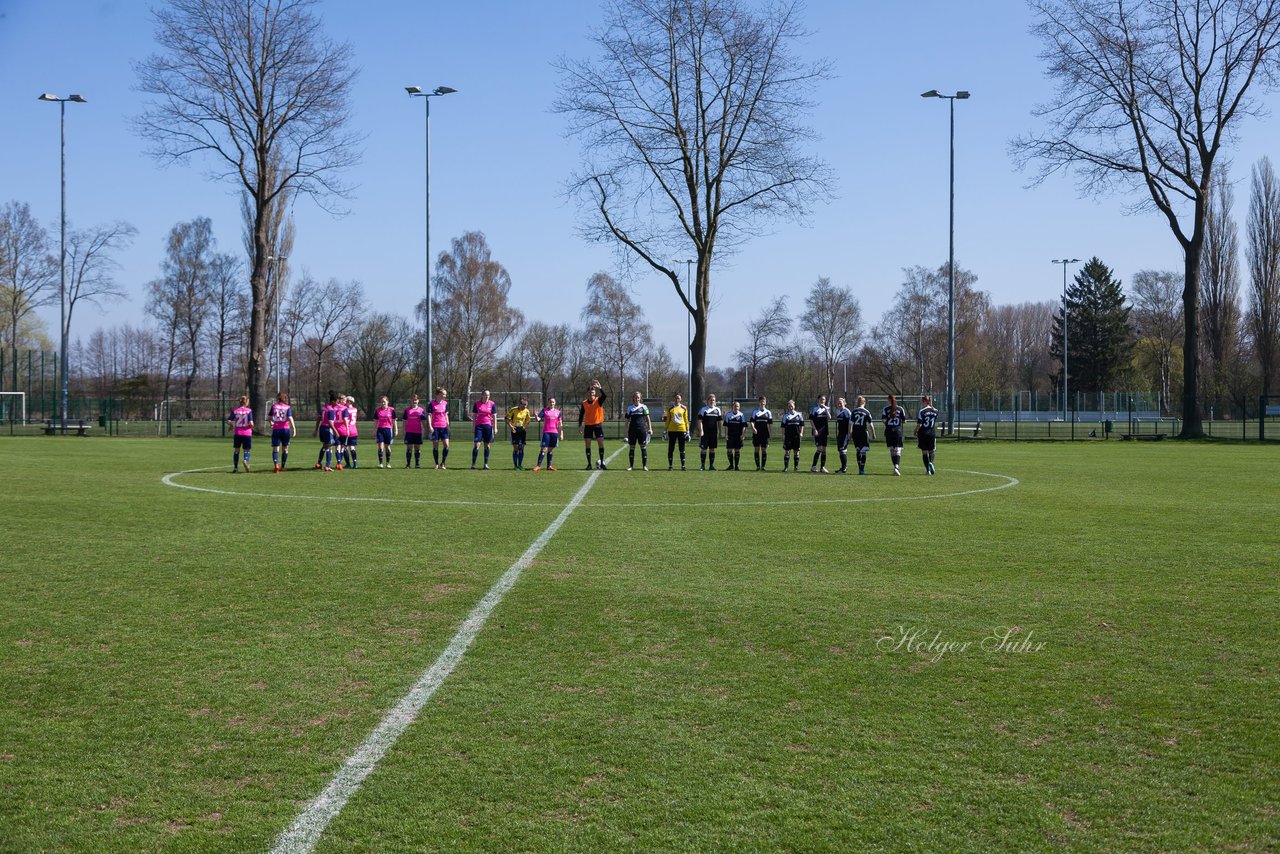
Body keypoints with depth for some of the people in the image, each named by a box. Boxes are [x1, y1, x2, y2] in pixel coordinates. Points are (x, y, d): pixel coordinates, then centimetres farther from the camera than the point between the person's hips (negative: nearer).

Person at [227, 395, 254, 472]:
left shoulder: (235, 410, 1)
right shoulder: (249, 411, -6)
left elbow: (228, 421, -4)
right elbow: (251, 423, -14)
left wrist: (232, 426, 16)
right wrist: (252, 427, 7)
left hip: (237, 433, 2)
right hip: (247, 433, -2)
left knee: (236, 450, 14)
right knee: (246, 450, 11)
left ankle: (235, 467, 11)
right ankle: (245, 460, -19)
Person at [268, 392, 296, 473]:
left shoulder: (274, 406, 3)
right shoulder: (288, 407, -1)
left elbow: (270, 418, 9)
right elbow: (290, 418, -14)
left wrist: (271, 423, 30)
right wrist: (294, 428, -16)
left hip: (276, 429, 0)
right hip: (286, 429, 0)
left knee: (275, 449, -1)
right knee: (285, 449, 16)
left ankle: (276, 464, -25)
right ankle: (282, 466, 22)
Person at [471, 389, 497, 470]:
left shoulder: (492, 404, 3)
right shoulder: (476, 404, 2)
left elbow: (494, 417, 4)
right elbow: (474, 416, 7)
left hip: (488, 426, 1)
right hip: (479, 426, -1)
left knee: (487, 446, 4)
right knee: (477, 445, -8)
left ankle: (486, 464, 10)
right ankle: (473, 463, -4)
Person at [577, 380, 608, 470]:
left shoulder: (598, 401, -4)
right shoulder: (584, 403, 3)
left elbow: (604, 396, -25)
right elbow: (581, 415, 8)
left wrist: (600, 388, -40)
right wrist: (580, 425, 1)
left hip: (598, 425, -2)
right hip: (588, 426, 2)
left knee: (601, 443, -6)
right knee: (587, 445, 0)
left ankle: (602, 463, 1)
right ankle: (589, 464, 6)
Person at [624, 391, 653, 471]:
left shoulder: (643, 407, 5)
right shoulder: (630, 407, 9)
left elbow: (647, 418, 7)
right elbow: (627, 420, 12)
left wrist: (650, 429, -1)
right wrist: (626, 431, 8)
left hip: (642, 429, -1)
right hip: (632, 430, 1)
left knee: (643, 447, -1)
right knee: (631, 448, 3)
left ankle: (645, 465, 4)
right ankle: (631, 466, 10)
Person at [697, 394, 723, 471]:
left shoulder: (717, 410, 12)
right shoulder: (703, 409, 0)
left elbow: (719, 421, 17)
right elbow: (700, 421, -4)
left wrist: (719, 431, 13)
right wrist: (701, 431, -13)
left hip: (714, 432, 4)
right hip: (705, 432, -4)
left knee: (712, 449, 8)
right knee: (703, 449, -4)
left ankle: (712, 465, 13)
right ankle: (702, 465, 0)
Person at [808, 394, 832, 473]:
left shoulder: (827, 408, 9)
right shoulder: (814, 409, -1)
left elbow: (829, 418, -7)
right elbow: (811, 420, -2)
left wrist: (825, 408, -14)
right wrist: (815, 429, -10)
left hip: (824, 432, 5)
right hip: (817, 432, -5)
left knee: (824, 449, 6)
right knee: (819, 449, -14)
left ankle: (822, 467, 14)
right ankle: (813, 467, -9)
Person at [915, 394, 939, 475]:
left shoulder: (922, 411, -11)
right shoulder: (935, 411, 4)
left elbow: (919, 424, -13)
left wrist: (915, 431, 4)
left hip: (923, 434, -3)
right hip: (932, 434, 4)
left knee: (924, 452, 6)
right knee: (931, 451, 16)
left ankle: (928, 470, 2)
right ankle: (931, 462, -15)